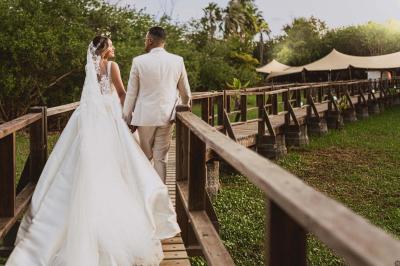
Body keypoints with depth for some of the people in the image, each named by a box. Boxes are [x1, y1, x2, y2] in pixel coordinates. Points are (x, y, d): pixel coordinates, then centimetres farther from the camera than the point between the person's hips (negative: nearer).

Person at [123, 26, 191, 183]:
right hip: (167, 117, 1)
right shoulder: (178, 61, -1)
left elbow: (131, 93, -3)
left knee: (145, 156, 14)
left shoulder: (139, 61, -7)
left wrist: (127, 118, 7)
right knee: (161, 157, 8)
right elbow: (186, 92, 9)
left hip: (145, 117, -1)